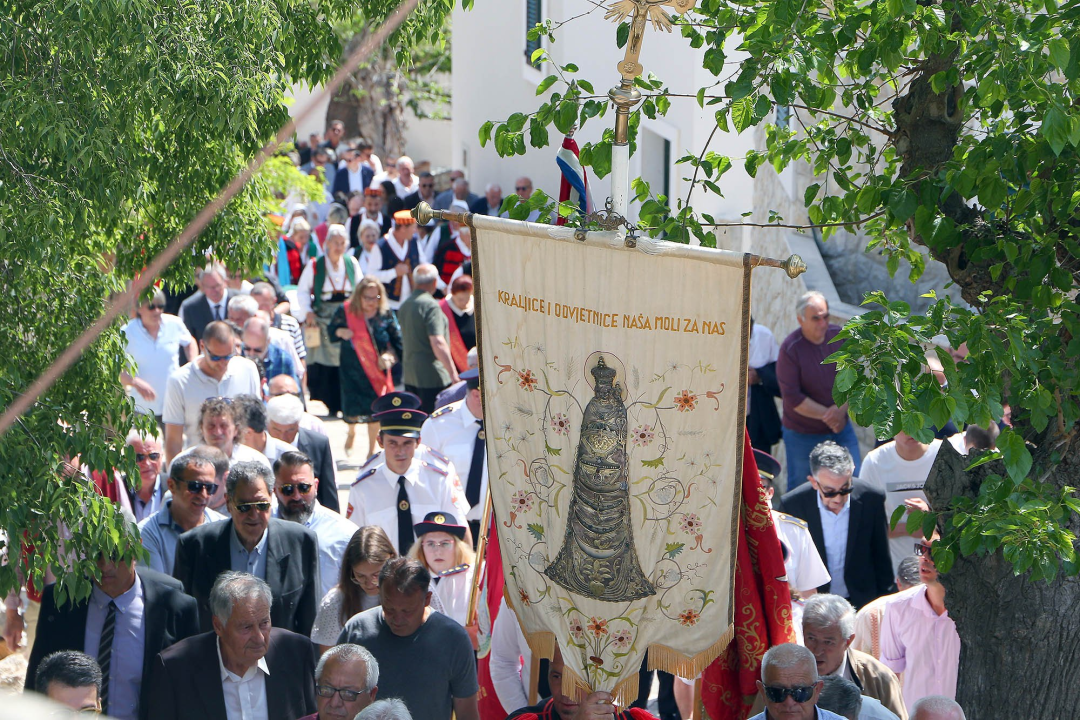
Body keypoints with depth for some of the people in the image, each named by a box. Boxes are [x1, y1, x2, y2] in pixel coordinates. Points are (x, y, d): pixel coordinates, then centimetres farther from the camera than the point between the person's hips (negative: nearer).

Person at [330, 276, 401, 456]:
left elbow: (396, 339, 3)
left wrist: (390, 355, -12)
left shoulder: (385, 314, -3)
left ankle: (372, 450, 17)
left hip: (377, 368, 1)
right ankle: (351, 432, 36)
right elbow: (331, 331, 8)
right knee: (352, 409, -1)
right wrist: (340, 332, -13)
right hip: (353, 369, -1)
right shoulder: (345, 311, -5)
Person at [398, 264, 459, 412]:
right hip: (432, 377, -8)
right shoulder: (430, 305, -14)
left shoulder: (404, 306, 12)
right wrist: (453, 373, -20)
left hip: (409, 375, 8)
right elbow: (438, 343, -22)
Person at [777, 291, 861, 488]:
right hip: (802, 434, -4)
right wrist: (827, 415, -17)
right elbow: (793, 399, -18)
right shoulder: (790, 349, -17)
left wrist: (841, 409, -16)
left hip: (841, 428, 4)